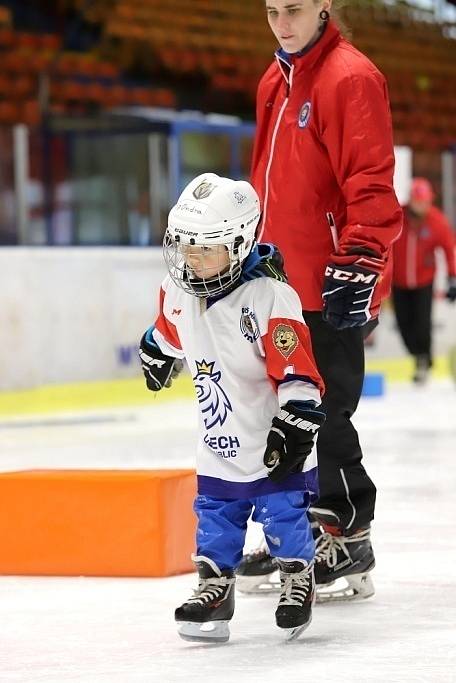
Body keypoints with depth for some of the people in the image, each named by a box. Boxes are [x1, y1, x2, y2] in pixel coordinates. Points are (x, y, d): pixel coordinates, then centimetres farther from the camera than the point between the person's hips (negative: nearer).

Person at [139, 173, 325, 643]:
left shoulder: (269, 297, -25)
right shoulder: (178, 289, -4)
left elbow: (296, 369, -24)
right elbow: (169, 328, 22)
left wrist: (294, 426, -27)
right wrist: (156, 352, 37)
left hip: (272, 436, -6)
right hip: (220, 438, 6)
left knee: (282, 509, 1)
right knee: (216, 511, 8)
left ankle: (298, 578, 20)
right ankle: (214, 586, 17)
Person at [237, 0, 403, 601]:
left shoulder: (350, 78, -13)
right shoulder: (275, 83, 15)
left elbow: (372, 184, -18)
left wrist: (359, 261, -23)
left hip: (332, 288, -9)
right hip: (284, 280, 9)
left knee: (327, 416, -6)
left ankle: (349, 541, 4)